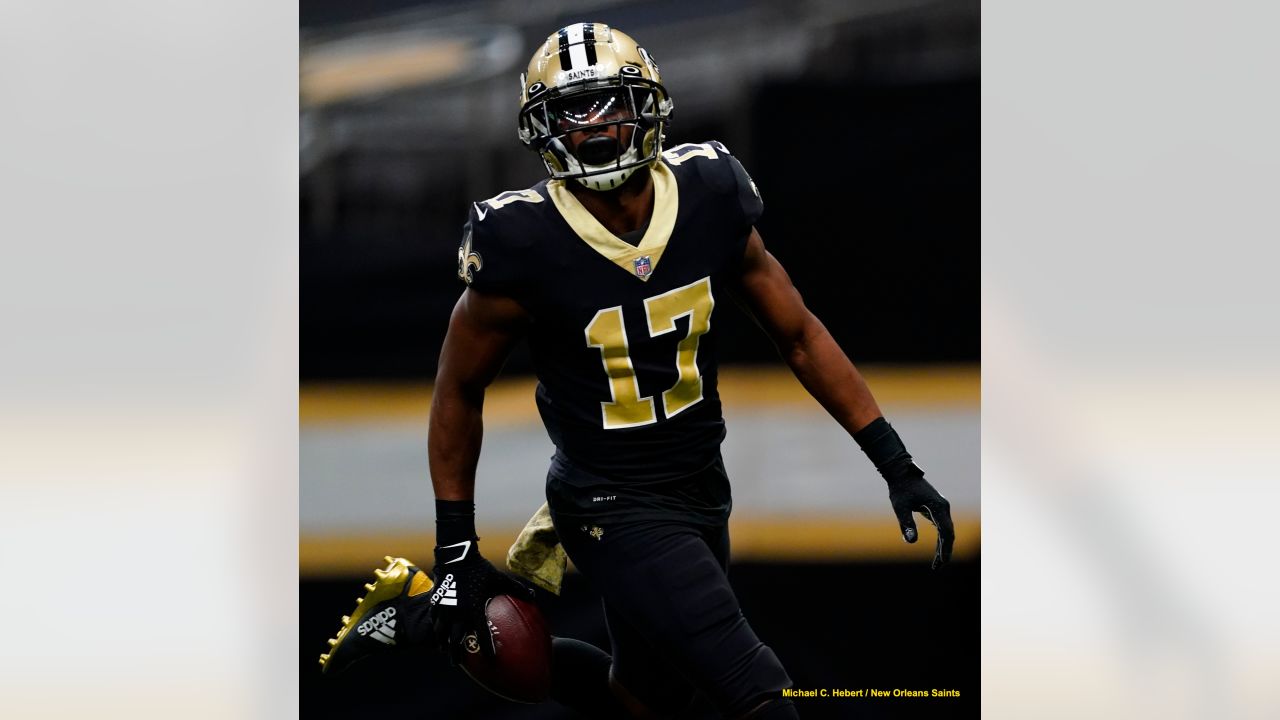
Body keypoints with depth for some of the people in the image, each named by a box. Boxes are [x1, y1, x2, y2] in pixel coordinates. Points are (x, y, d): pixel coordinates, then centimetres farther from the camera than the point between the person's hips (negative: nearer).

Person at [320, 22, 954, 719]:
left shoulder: (710, 199, -7)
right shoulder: (524, 248, -19)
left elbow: (799, 335, 4)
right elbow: (459, 388, -4)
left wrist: (896, 466, 1)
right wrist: (455, 551, -2)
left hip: (701, 490, 6)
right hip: (614, 505, -6)